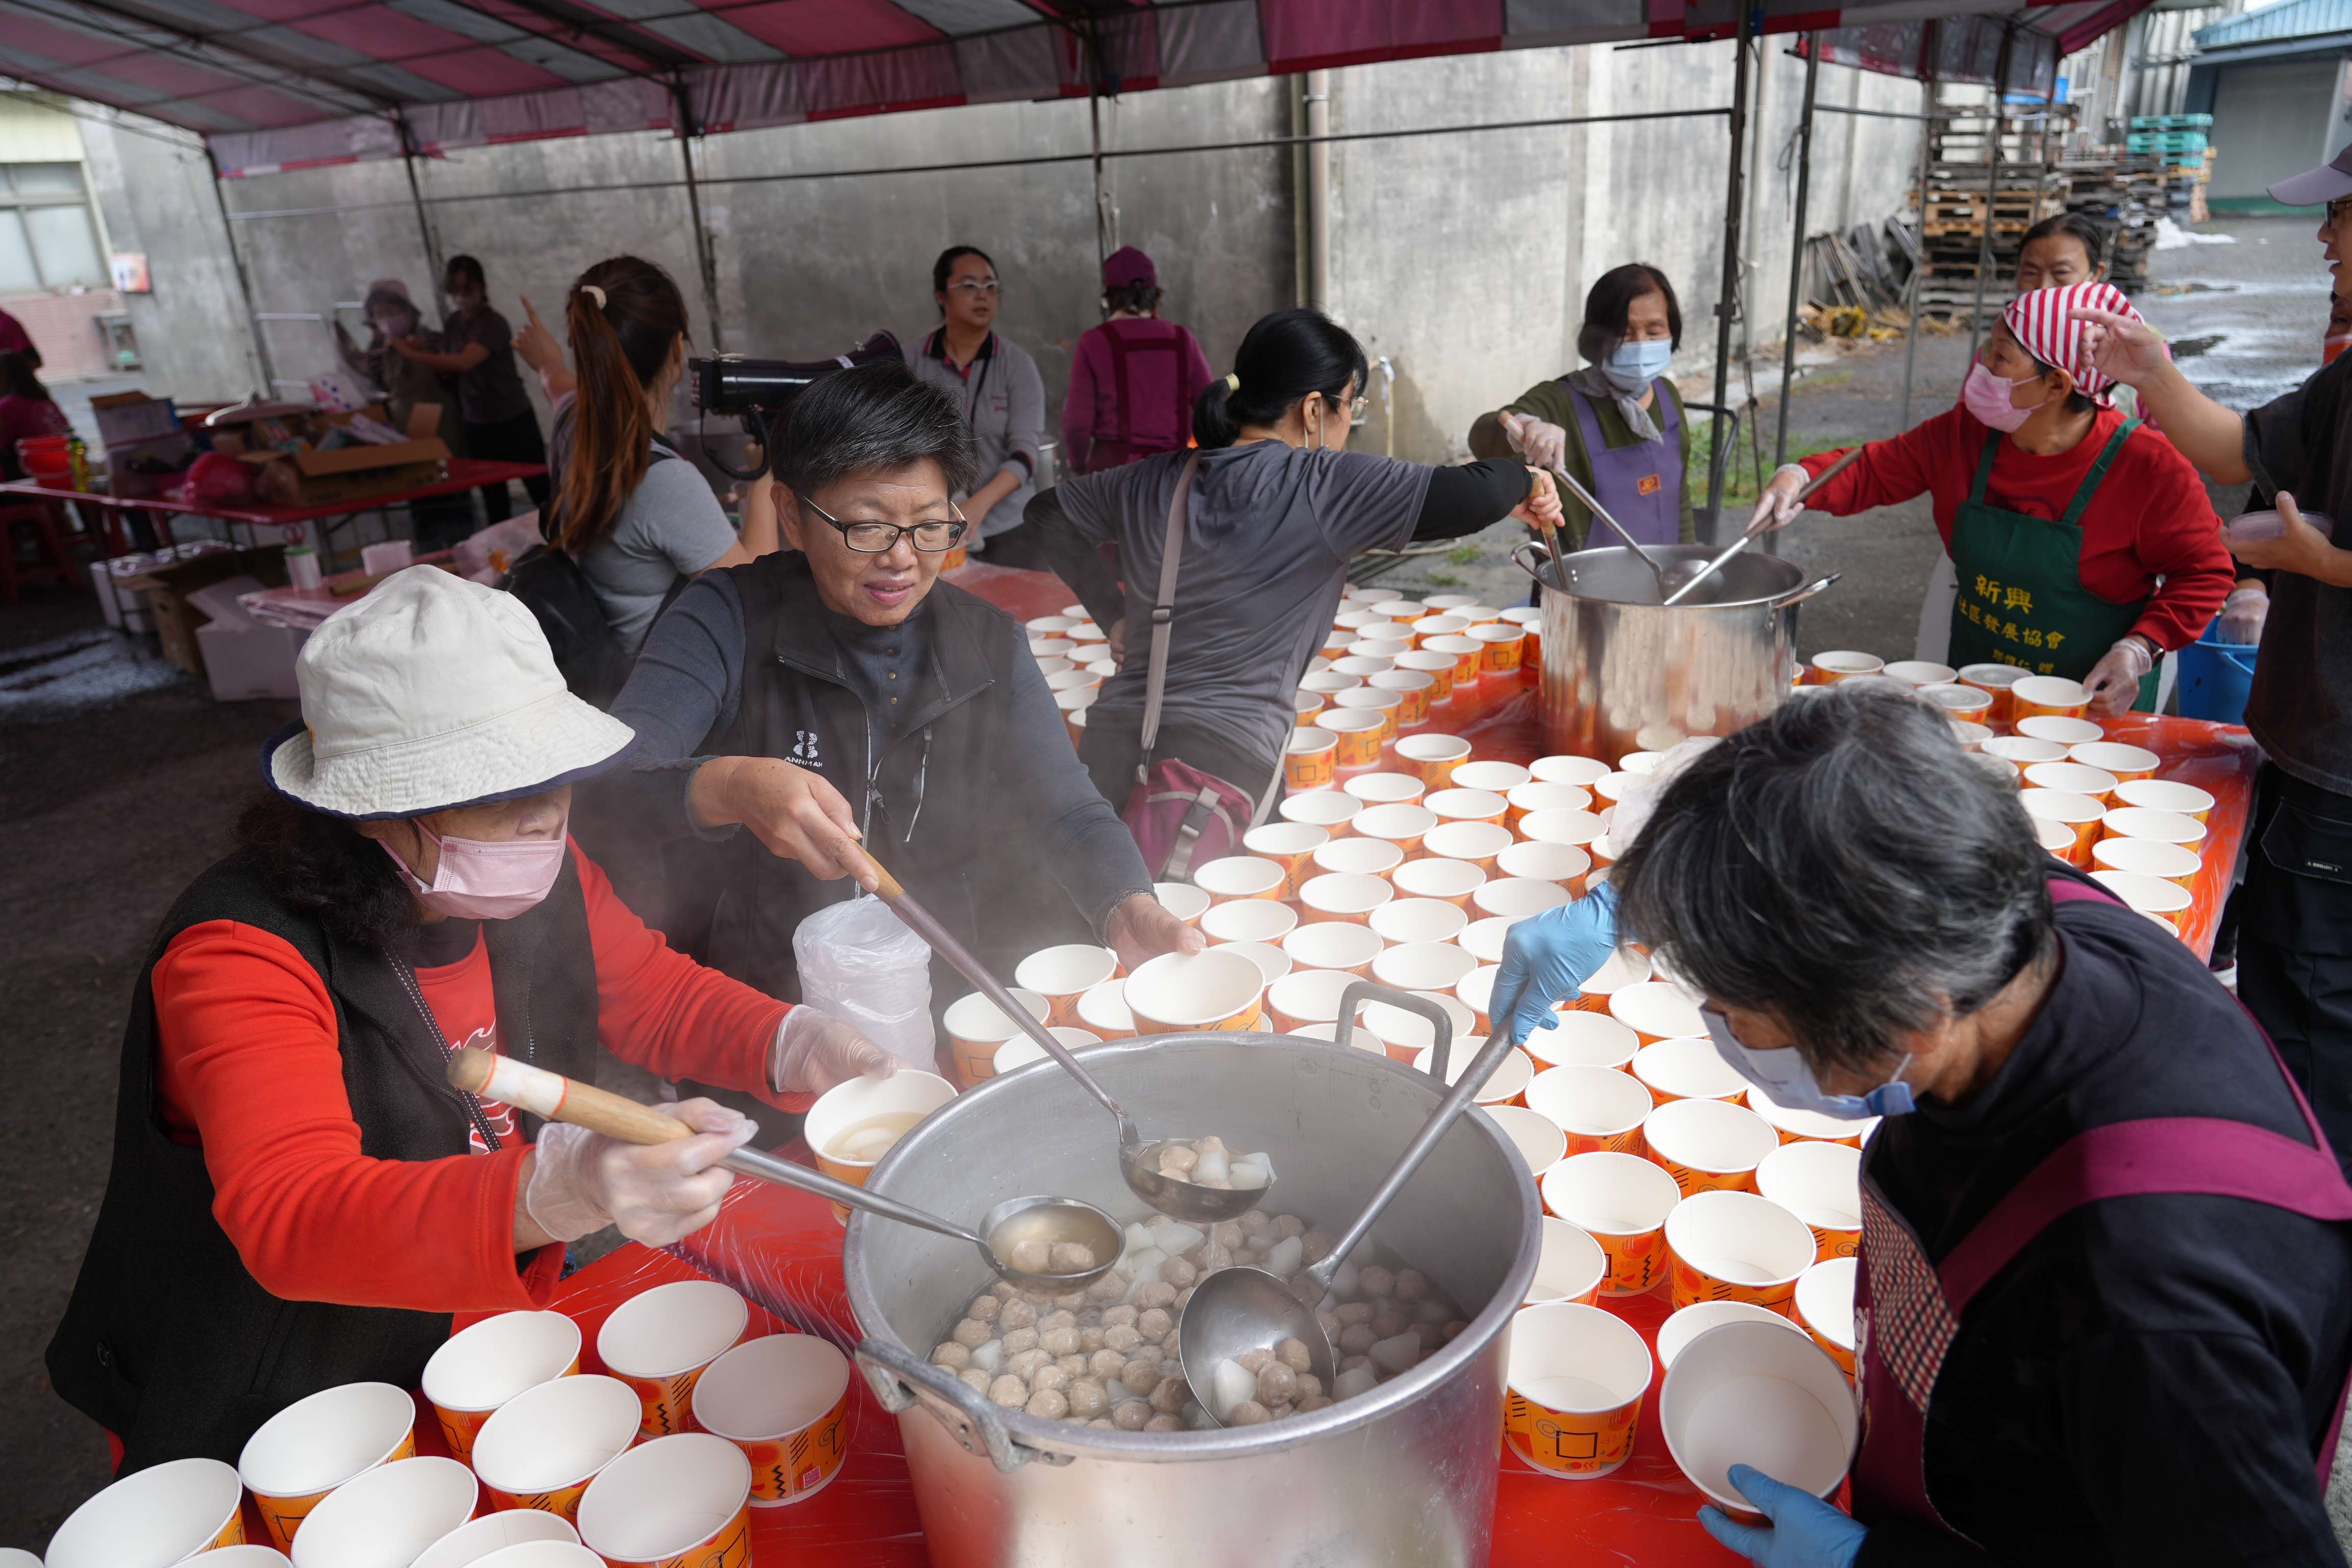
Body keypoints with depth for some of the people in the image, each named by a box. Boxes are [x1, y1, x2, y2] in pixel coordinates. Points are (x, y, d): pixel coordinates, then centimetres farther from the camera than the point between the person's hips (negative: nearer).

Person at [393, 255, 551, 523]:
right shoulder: (451, 323, 6)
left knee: (541, 493, -2)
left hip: (513, 422, -7)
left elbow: (463, 363, -30)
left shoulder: (493, 324, -17)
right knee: (493, 500, 13)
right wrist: (421, 350, -8)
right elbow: (447, 368, 11)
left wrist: (411, 353, -26)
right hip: (477, 425, 7)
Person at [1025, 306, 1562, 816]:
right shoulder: (1321, 486, -8)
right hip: (1225, 759, -6)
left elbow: (1048, 512, 26)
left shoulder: (1153, 480, 11)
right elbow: (1471, 496, -11)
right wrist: (1522, 480, 11)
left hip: (1109, 745, 7)